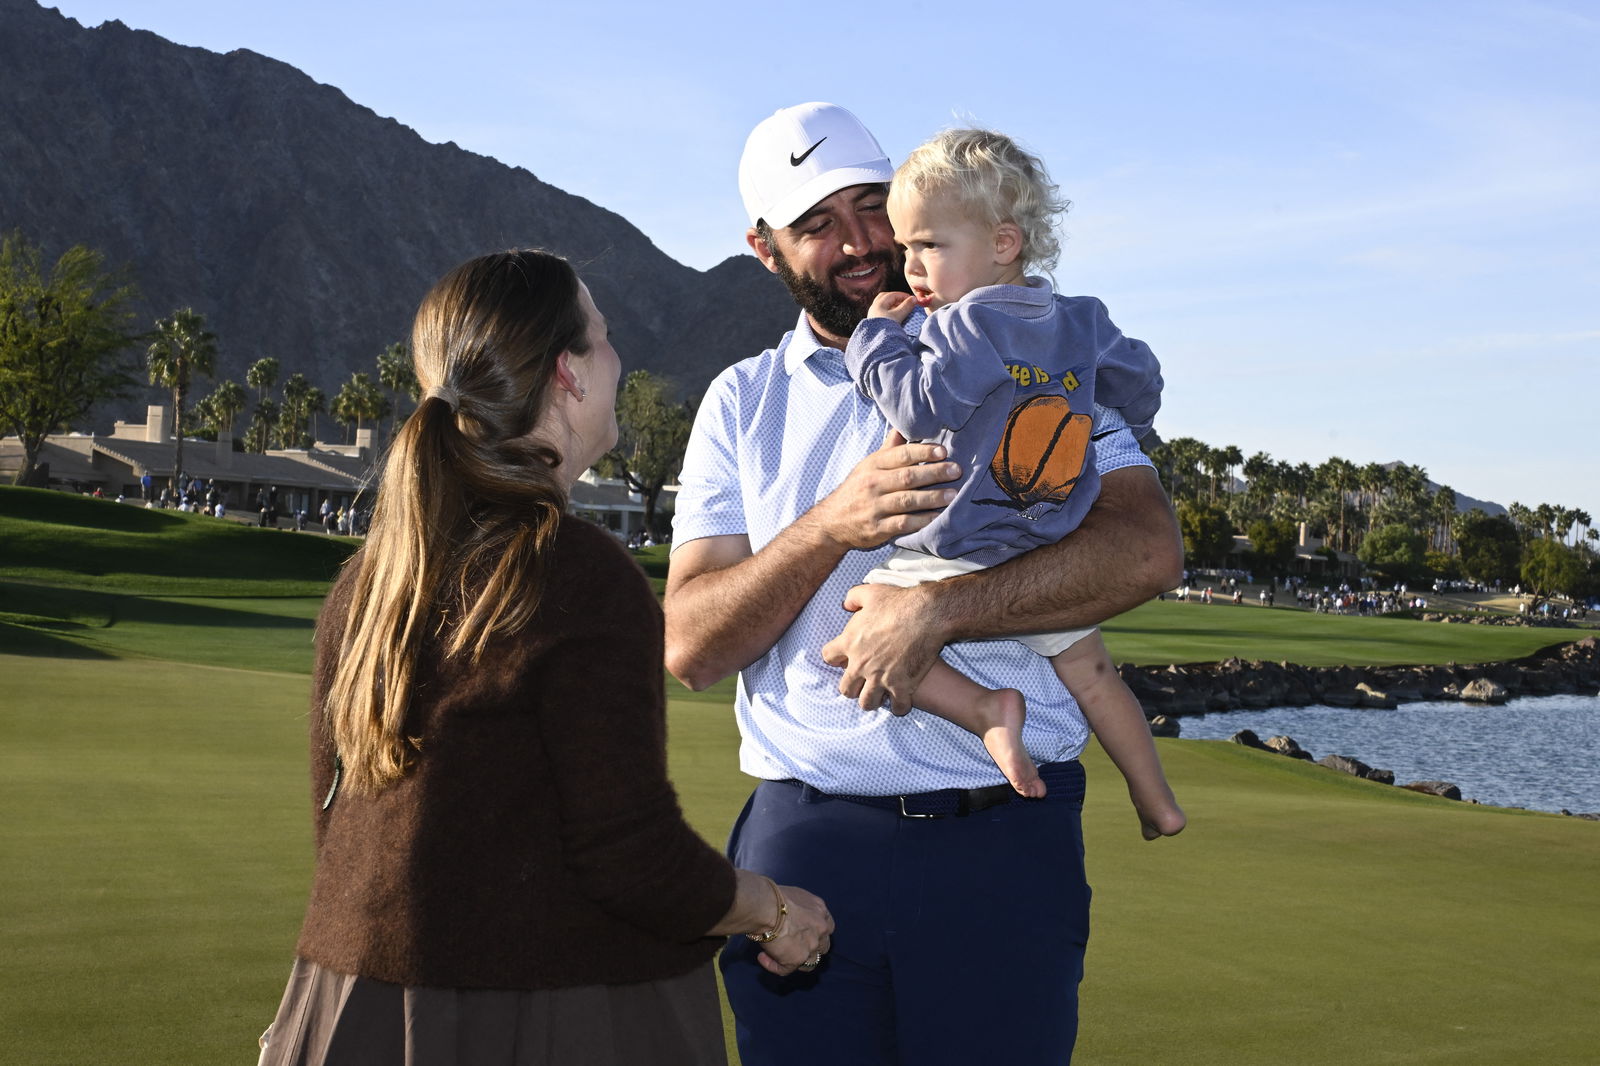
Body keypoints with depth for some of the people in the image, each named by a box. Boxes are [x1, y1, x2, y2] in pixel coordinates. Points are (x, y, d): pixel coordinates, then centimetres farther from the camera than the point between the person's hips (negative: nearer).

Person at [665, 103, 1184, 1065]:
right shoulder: (743, 404, 11)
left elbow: (1147, 549, -9)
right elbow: (689, 646, 2)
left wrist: (938, 609, -18)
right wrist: (833, 525, -14)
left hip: (1003, 840, -1)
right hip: (805, 840, 2)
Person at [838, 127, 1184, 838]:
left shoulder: (971, 324, -14)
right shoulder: (1082, 324, 9)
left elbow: (923, 407, -23)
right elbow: (1140, 383, 21)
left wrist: (878, 337, -9)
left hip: (960, 561, -8)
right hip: (1052, 564, 8)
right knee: (1089, 673, 24)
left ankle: (987, 709, -15)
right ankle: (1156, 800, 31)